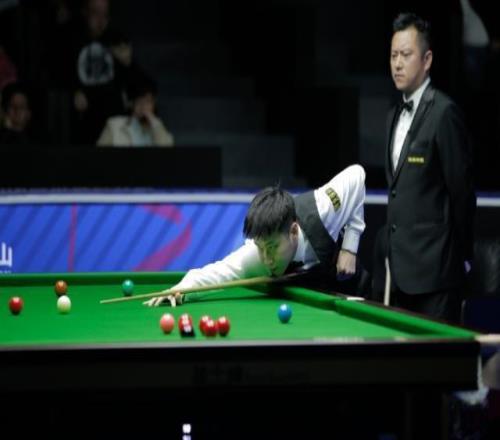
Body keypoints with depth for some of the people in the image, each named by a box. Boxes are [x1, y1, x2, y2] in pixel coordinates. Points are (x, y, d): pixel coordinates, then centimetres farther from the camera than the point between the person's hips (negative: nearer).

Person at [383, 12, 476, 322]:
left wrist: (460, 257, -5)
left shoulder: (444, 113, -13)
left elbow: (462, 189, -11)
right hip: (402, 269, 9)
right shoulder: (396, 115, 15)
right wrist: (393, 256, 17)